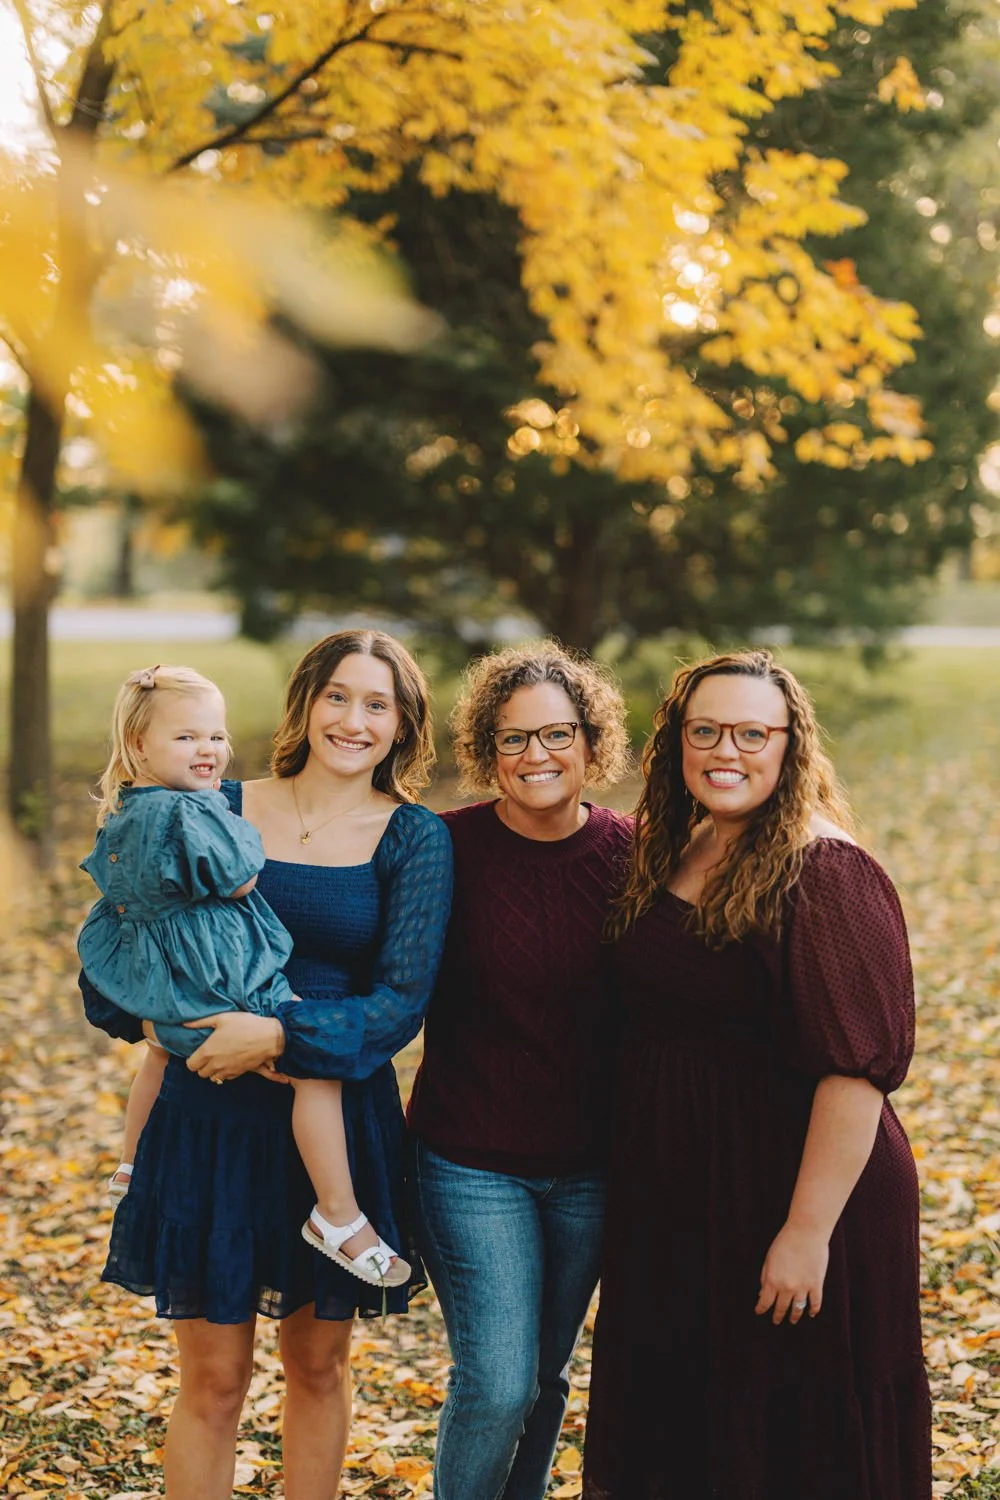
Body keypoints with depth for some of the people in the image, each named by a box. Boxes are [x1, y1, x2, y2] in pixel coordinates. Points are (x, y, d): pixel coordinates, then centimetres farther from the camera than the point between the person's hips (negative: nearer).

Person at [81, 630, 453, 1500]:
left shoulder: (416, 839, -3)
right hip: (212, 1122, 0)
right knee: (214, 1379, 4)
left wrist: (283, 1036, -20)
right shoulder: (222, 811, 1)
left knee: (320, 1363, 15)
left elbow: (403, 998, -10)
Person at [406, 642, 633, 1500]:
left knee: (546, 1376, 15)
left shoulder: (629, 857, -4)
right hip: (470, 1161, -3)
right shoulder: (449, 849, -11)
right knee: (497, 1384, -7)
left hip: (588, 1165, 3)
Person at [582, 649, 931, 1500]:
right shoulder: (667, 856, 6)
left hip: (780, 1198, -8)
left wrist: (809, 1231, -25)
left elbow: (858, 1067, -23)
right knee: (668, 1431, 21)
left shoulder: (825, 876, -18)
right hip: (671, 1199, 8)